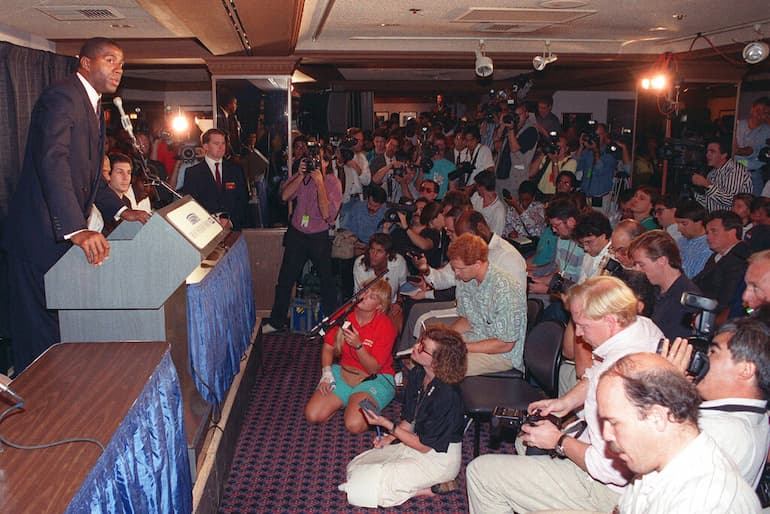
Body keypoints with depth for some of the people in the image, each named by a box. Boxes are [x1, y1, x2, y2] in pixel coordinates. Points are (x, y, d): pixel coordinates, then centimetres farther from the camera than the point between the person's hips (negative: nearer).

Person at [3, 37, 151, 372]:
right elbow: (52, 162, -29)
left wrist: (120, 210, 8)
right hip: (41, 234, -10)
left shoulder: (93, 106, 17)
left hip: (69, 230, 10)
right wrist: (77, 230, -38)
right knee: (42, 326, -2)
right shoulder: (61, 98, -15)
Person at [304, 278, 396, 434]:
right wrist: (326, 373, -9)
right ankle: (349, 400, 14)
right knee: (312, 415, -11)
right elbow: (328, 347, 6)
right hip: (343, 373, 5)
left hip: (374, 379, -4)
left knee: (354, 424, -27)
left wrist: (358, 345, -30)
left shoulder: (386, 327, -17)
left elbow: (373, 368, -16)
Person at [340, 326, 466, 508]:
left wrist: (387, 425, -20)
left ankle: (428, 488, -2)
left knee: (360, 489, -13)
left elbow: (424, 446, -20)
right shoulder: (416, 374, -3)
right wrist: (390, 437, -6)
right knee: (354, 467, 9)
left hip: (439, 458, -9)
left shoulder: (446, 395, -28)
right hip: (418, 442, 9)